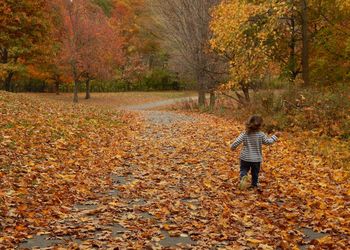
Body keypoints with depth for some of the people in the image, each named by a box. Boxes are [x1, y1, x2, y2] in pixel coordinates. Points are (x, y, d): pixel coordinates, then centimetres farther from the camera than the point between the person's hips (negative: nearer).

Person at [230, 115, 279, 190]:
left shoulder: (244, 134, -13)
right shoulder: (261, 135, -14)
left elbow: (236, 142, -15)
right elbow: (268, 141, -3)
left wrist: (232, 147, 6)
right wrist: (274, 136, 12)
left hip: (245, 158, -1)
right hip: (257, 159, 1)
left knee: (243, 170, 14)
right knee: (255, 173, 19)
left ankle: (243, 177, -16)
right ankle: (254, 185, 27)